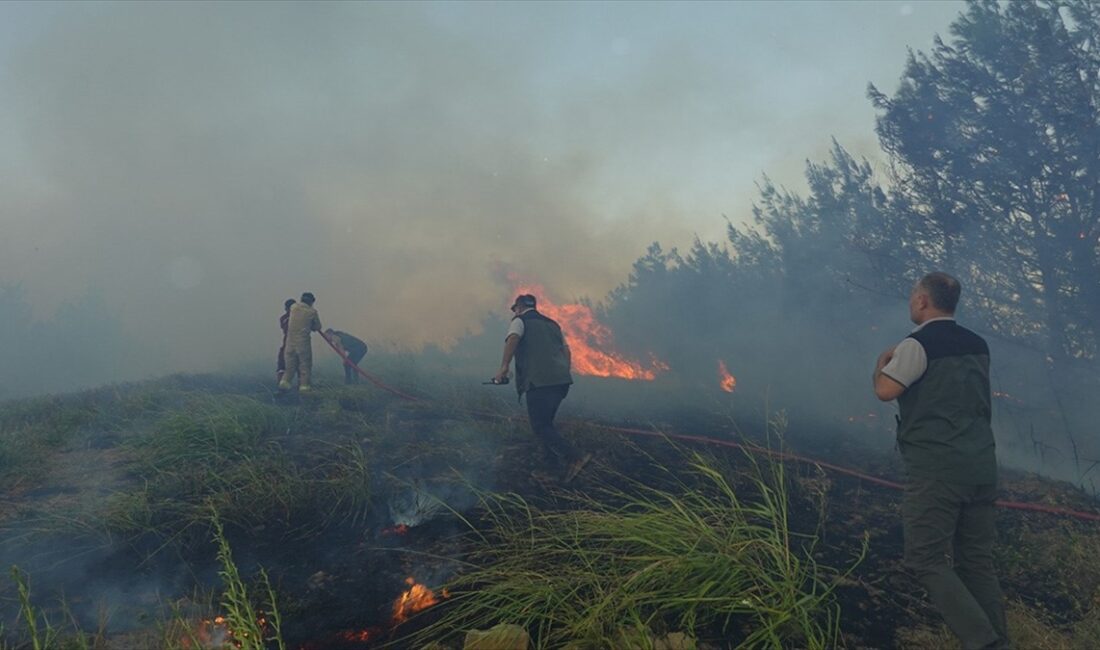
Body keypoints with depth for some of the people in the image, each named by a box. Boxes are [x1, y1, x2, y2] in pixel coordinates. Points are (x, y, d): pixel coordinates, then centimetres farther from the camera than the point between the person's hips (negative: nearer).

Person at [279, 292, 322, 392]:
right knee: (305, 363, 5)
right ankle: (304, 385, 3)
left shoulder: (293, 308, 5)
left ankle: (285, 381, 1)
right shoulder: (312, 312, -6)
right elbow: (317, 327, 4)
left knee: (291, 362, 13)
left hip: (290, 340, 4)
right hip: (303, 341, -4)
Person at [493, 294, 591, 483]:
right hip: (561, 380, 7)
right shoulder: (552, 324, 27)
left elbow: (513, 339, -14)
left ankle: (575, 458, -19)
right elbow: (566, 350, 22)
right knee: (545, 422, 21)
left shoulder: (520, 321, 7)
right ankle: (553, 464, 18)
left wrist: (504, 367, -19)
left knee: (540, 427, -5)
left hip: (539, 382, -7)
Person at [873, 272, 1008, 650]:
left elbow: (885, 390, -14)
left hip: (936, 469, -8)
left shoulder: (917, 344, -9)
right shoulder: (977, 345, 15)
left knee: (926, 559, -4)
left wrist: (883, 360, 6)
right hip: (981, 465, 8)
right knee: (977, 560, 12)